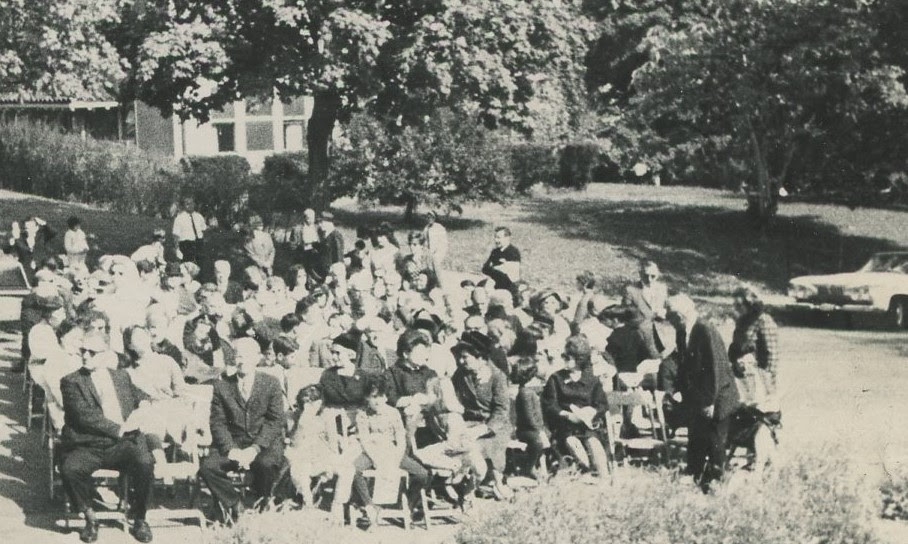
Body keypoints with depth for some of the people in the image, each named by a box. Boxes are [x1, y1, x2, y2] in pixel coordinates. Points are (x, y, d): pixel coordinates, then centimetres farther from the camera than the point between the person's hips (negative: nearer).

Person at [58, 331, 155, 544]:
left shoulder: (122, 376, 19)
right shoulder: (71, 382, 6)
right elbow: (84, 415, -7)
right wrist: (118, 429, -14)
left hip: (123, 444, 2)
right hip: (88, 446, -2)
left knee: (145, 463, -29)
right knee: (69, 469, -32)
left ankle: (139, 519, -7)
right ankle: (89, 517, -6)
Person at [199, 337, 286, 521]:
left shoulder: (271, 384, 3)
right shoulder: (222, 386, 7)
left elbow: (275, 422, -4)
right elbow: (218, 423, 3)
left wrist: (255, 449, -19)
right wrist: (231, 450, -16)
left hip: (264, 443, -2)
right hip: (233, 442, 2)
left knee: (266, 463, -35)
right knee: (207, 467, -26)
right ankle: (235, 506, -5)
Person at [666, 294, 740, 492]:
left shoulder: (706, 331, -21)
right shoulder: (682, 333, 4)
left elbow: (715, 368, -21)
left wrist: (710, 401, -19)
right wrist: (683, 392, 7)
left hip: (715, 400, -8)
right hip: (696, 399, 8)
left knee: (715, 444, 2)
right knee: (695, 444, 11)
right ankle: (694, 480, 19)